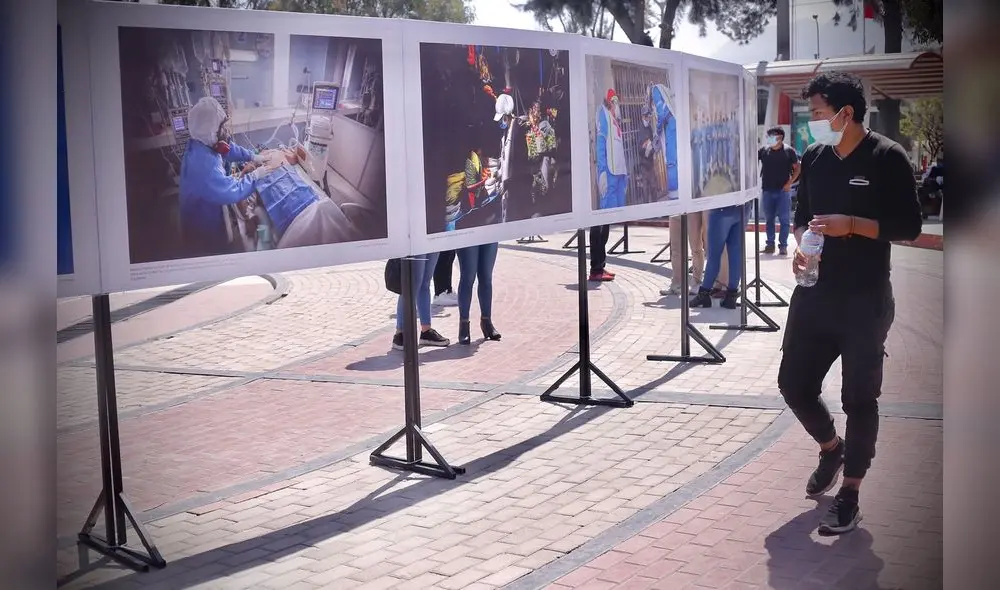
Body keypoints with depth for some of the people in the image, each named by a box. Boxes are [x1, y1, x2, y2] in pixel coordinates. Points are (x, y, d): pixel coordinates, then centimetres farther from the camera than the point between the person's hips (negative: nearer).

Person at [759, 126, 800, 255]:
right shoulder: (763, 150, 4)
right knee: (769, 219, 9)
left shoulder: (789, 151, -2)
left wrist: (790, 183, -9)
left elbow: (797, 168, 0)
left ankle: (783, 245, 3)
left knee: (784, 219, -2)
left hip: (783, 191, -3)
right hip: (767, 190, 3)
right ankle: (770, 244, 16)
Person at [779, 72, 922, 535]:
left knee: (860, 398, 2)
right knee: (794, 383, 8)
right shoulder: (814, 157, 9)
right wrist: (800, 246, -2)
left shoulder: (887, 158, -8)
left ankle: (849, 496, 13)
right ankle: (832, 448, 37)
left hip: (865, 300, -5)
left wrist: (852, 225, -20)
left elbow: (910, 226, -9)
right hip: (814, 294, 6)